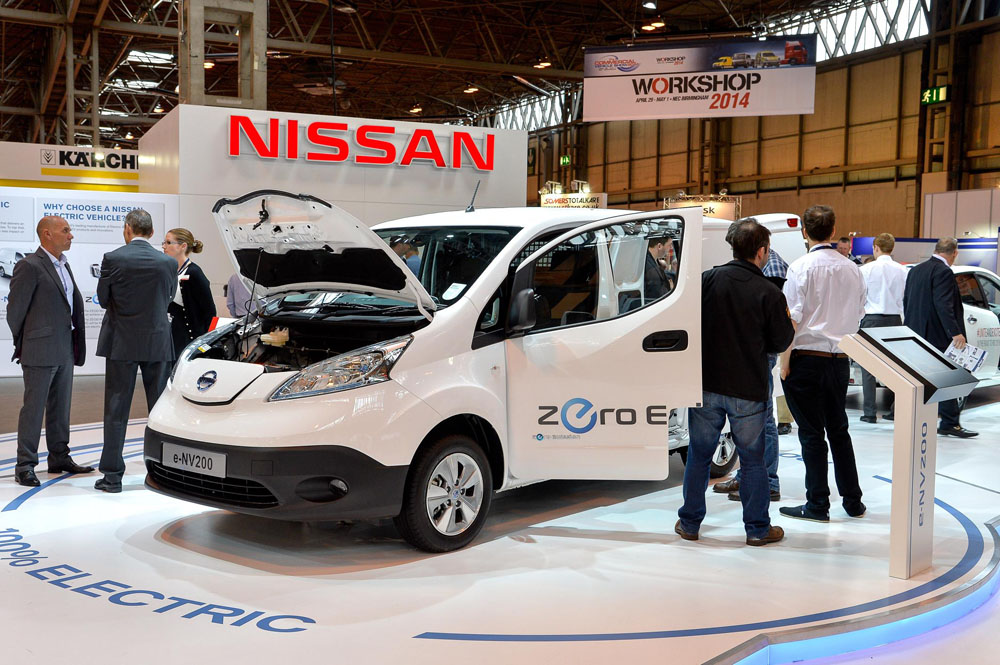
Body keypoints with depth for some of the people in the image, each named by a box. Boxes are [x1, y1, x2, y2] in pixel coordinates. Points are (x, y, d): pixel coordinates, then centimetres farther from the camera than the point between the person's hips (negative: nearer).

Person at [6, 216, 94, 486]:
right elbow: (15, 309, -10)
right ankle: (25, 466, 4)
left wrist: (74, 343, 14)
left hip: (64, 350, 8)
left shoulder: (63, 265, 15)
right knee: (33, 408, -2)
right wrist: (23, 344, 0)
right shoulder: (29, 266, -12)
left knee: (60, 408, 14)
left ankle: (59, 458, 24)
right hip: (40, 352, -8)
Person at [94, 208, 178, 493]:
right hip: (157, 342, 2)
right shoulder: (167, 262, -2)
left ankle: (112, 475, 5)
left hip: (121, 342, -1)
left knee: (116, 409, 4)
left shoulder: (113, 259, -8)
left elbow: (103, 299, 2)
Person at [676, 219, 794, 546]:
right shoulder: (770, 293, -11)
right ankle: (757, 528, 19)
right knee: (752, 459, 11)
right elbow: (781, 341, -3)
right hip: (749, 391, -2)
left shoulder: (708, 280, -5)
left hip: (706, 384, 2)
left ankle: (689, 522, 21)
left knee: (699, 455, 13)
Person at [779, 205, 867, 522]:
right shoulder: (852, 269, 6)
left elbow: (791, 320, -15)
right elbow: (858, 316, 15)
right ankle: (853, 500, 24)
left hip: (807, 358, -5)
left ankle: (818, 505, 7)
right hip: (840, 360, 6)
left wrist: (784, 362, -9)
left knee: (812, 434, 1)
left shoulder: (802, 267, -12)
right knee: (839, 430, 17)